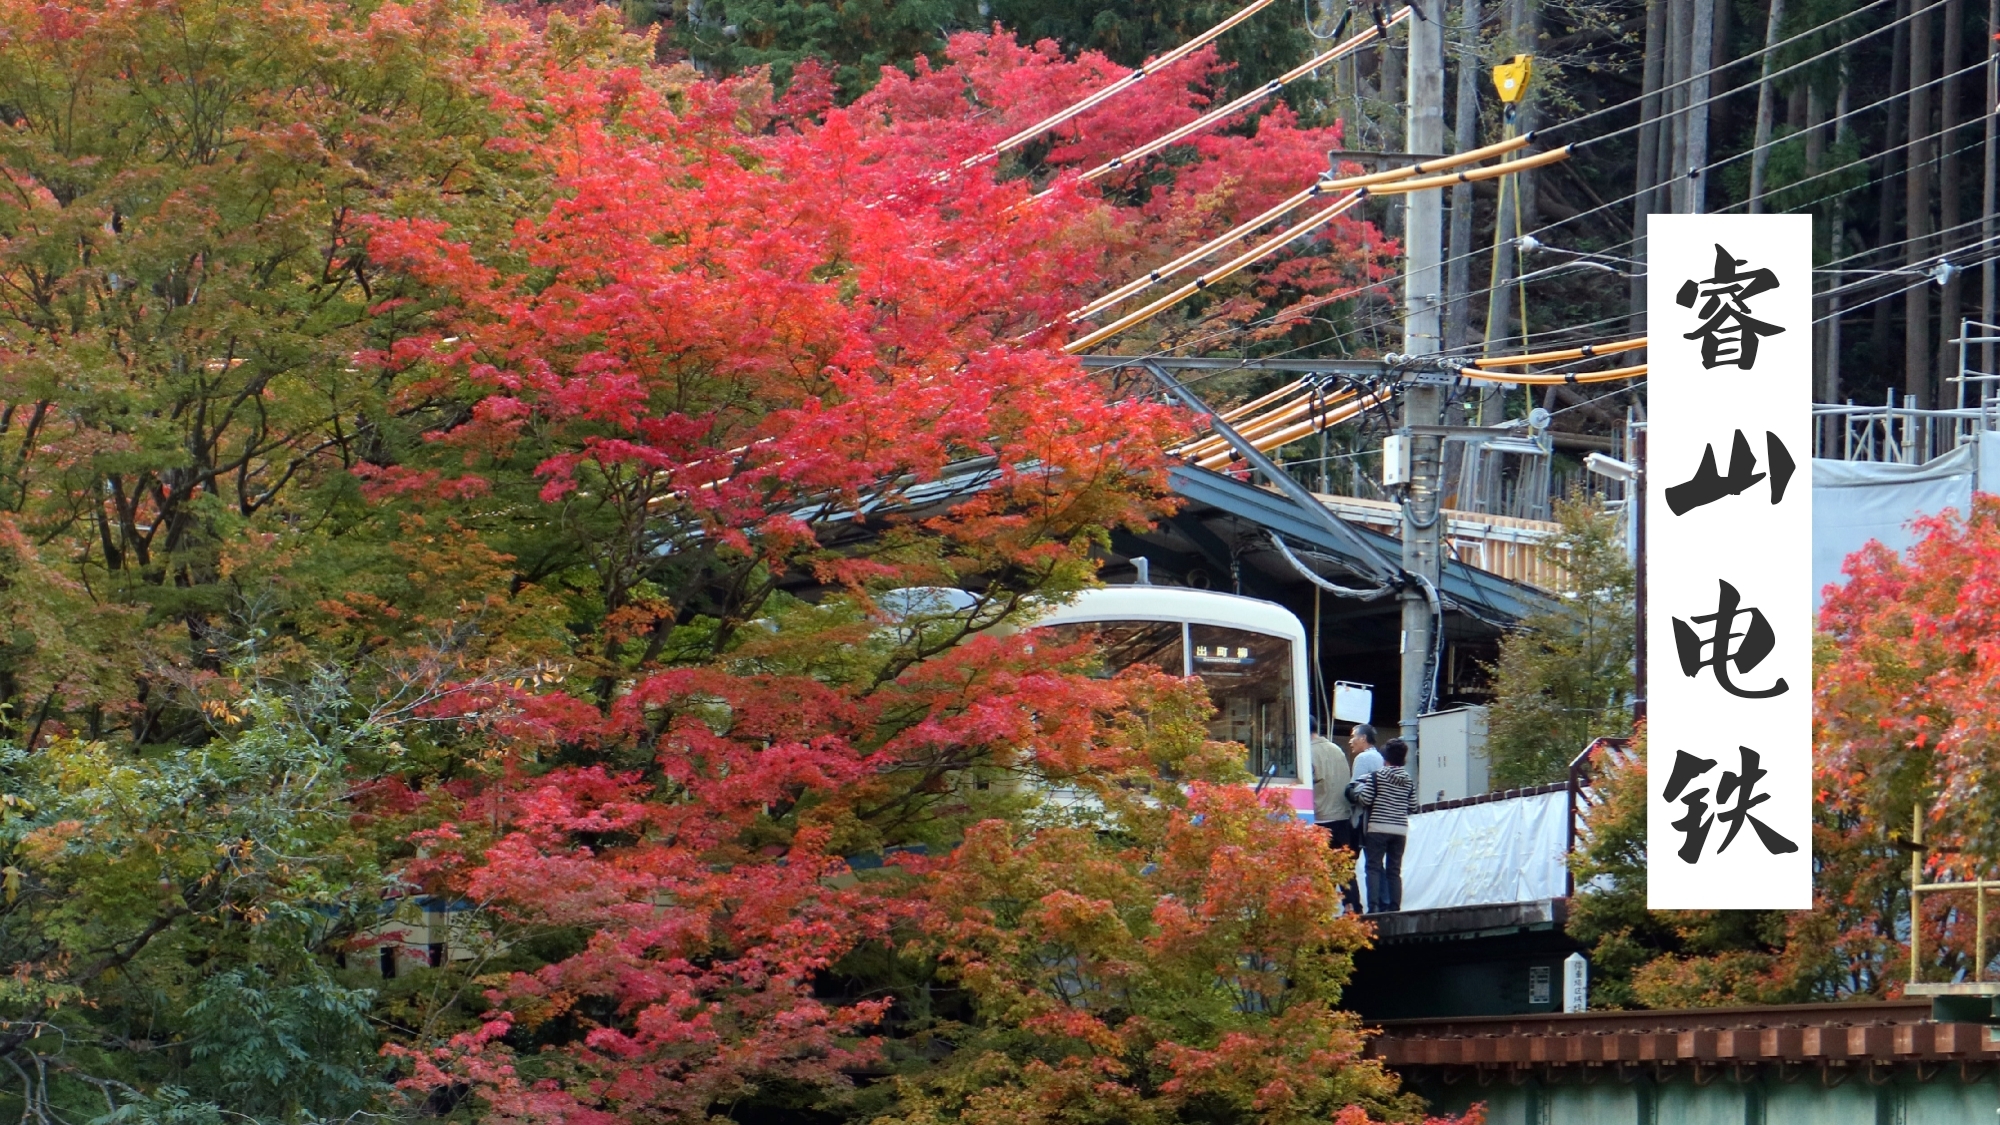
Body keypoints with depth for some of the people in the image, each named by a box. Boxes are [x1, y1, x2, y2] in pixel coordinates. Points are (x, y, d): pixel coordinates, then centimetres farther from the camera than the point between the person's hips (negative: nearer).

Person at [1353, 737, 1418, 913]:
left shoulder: (1376, 776, -5)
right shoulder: (1409, 780, 8)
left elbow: (1365, 800, -8)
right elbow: (1413, 808, 9)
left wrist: (1359, 788, 11)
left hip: (1378, 828, -4)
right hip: (1400, 829, 4)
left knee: (1374, 867, -2)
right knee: (1394, 870, 8)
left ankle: (1374, 905, -14)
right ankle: (1394, 906, 3)